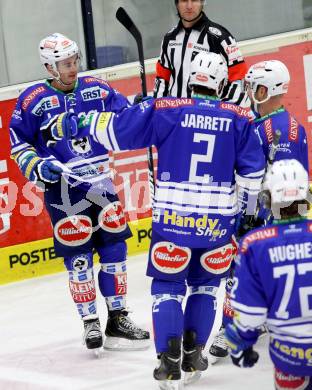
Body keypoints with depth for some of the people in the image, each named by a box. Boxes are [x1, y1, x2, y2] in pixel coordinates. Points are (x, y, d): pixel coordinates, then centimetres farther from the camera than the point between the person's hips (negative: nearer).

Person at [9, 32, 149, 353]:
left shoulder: (97, 89, 4)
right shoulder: (33, 100, -5)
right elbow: (18, 143, 0)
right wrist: (38, 167, -14)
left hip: (101, 182, 4)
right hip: (62, 188, -4)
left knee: (114, 249, 6)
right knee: (78, 257, -2)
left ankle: (118, 318, 16)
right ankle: (90, 323, 9)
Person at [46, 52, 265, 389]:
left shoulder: (164, 110, -3)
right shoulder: (239, 118, 2)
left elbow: (115, 128, -2)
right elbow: (252, 172, 4)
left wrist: (68, 127, 11)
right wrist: (245, 210, 19)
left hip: (172, 217, -1)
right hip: (218, 220, 1)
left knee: (167, 285, 10)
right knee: (204, 285, 20)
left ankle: (169, 362, 0)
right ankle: (193, 355, 16)